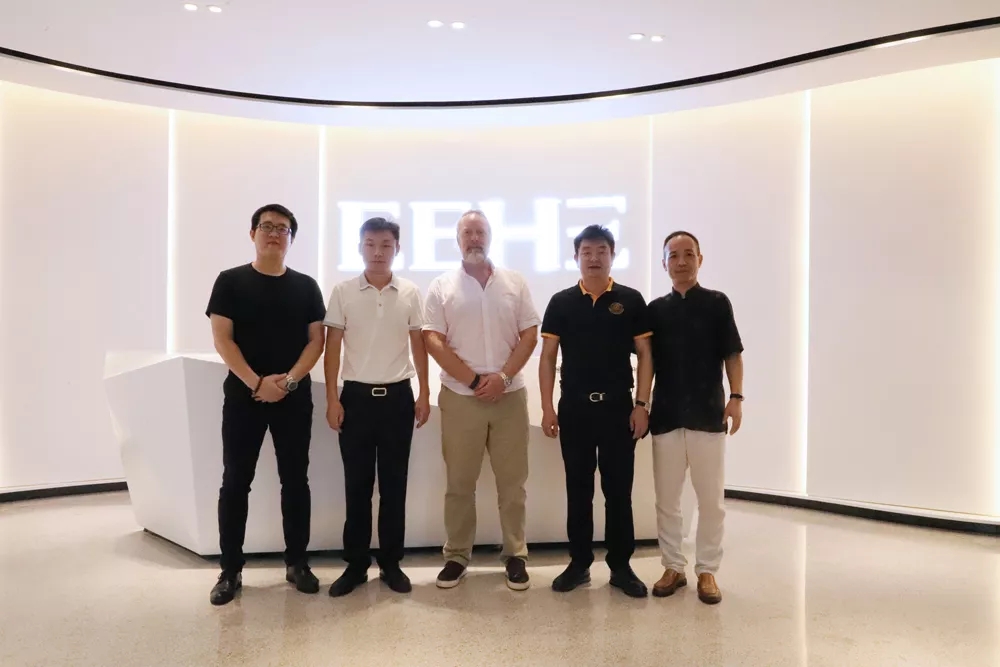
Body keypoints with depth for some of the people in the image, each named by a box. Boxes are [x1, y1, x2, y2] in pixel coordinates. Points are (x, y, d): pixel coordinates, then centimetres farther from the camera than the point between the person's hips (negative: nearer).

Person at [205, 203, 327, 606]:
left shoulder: (306, 286, 6)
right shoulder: (231, 281, 2)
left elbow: (317, 339, 2)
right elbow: (222, 339, -4)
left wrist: (289, 380, -13)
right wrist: (256, 382, -14)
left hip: (295, 398, 2)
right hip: (242, 396, -1)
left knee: (295, 480, 7)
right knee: (235, 482, 3)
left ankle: (296, 563, 20)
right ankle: (230, 571, 15)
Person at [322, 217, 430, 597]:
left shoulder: (410, 294, 2)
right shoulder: (343, 292, 0)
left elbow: (418, 346, 7)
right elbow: (333, 347, 1)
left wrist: (424, 394, 3)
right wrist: (332, 399, -4)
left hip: (397, 396, 1)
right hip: (357, 396, -1)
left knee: (394, 484, 7)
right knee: (357, 484, 6)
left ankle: (391, 563, 19)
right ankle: (356, 564, 18)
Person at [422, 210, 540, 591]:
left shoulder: (514, 283, 7)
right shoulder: (442, 287, 3)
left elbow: (529, 335, 3)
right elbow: (433, 340, -4)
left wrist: (503, 376, -10)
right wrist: (474, 380, -11)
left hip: (509, 396, 1)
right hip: (460, 397, -1)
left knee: (512, 481, 7)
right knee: (459, 482, 7)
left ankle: (515, 555, 19)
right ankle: (456, 556, 20)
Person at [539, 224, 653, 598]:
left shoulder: (630, 300, 2)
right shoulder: (561, 302, 4)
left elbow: (645, 355, 2)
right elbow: (547, 357, 4)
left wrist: (641, 405, -5)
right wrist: (547, 407, -3)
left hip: (618, 405, -1)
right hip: (574, 406, 1)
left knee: (618, 489, 6)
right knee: (578, 489, 9)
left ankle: (621, 566, 18)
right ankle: (579, 563, 21)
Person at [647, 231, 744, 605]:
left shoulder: (717, 303, 3)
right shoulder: (656, 309, 8)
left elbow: (732, 354, 2)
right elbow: (647, 361, 10)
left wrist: (736, 397, -8)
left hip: (708, 413, -2)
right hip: (666, 415, 2)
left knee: (711, 499, 5)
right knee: (666, 498, 7)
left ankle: (707, 570, 17)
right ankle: (673, 567, 20)